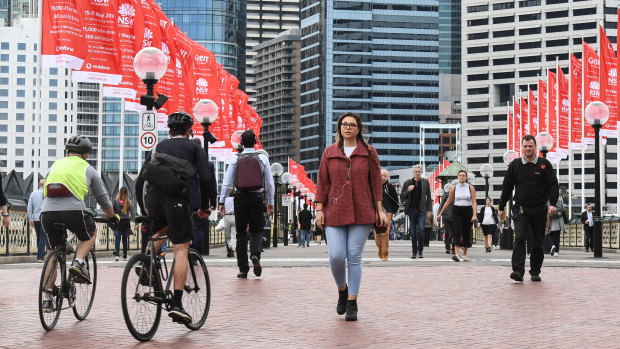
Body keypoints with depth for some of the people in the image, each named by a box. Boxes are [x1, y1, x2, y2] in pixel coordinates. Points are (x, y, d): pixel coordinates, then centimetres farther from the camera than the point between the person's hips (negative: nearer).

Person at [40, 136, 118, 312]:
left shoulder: (55, 165, 26)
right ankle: (78, 262, 1)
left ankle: (47, 299, 14)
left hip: (47, 212, 3)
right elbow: (103, 199, 23)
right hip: (73, 210, -3)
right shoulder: (87, 169, 18)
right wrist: (113, 217, 39)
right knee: (91, 234, 27)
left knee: (52, 253, 18)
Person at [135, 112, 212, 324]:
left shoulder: (158, 147, 26)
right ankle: (177, 304, -11)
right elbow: (205, 178, 1)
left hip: (152, 199, 4)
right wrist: (204, 207, 12)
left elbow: (139, 182, 21)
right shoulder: (194, 147, 17)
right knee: (181, 250, -1)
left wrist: (145, 210, 29)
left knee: (161, 230, 35)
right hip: (177, 200, -4)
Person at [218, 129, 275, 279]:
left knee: (241, 234, 7)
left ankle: (243, 270, 6)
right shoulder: (263, 158, 1)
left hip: (240, 198, 0)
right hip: (257, 197, 0)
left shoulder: (236, 159, 0)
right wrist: (270, 202, 11)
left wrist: (222, 201, 3)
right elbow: (270, 182, 3)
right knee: (256, 231, 12)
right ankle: (255, 254, -18)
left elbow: (226, 182, -2)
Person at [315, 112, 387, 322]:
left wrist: (380, 210, 1)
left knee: (355, 257, -2)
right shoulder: (329, 153, 9)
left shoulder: (369, 153, 7)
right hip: (335, 212, 1)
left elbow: (376, 182, 7)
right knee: (336, 255, -9)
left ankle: (352, 304, 7)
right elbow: (322, 183, 8)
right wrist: (319, 209, 0)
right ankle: (342, 290, 20)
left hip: (361, 213, -1)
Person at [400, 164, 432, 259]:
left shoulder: (425, 182, 5)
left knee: (421, 229, -14)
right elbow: (402, 196, 7)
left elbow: (429, 197, 8)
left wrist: (428, 210, 3)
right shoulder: (408, 183, 5)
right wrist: (408, 190, -12)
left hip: (422, 210, -1)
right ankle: (414, 252, 12)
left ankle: (420, 251, -3)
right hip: (412, 210, 1)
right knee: (413, 232, 3)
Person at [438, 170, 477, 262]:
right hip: (457, 211, -1)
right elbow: (448, 202, 10)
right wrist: (440, 213, 11)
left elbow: (474, 202, -3)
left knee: (466, 233, 6)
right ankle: (457, 254, -26)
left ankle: (464, 254, 19)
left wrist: (474, 214, -16)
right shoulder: (454, 188, 4)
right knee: (457, 232, -15)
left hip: (467, 211, 1)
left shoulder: (471, 187, 3)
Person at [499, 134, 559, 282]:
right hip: (520, 209, 0)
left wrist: (553, 203, -15)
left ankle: (535, 272, 18)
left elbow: (553, 185, 0)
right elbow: (507, 187, 10)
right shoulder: (514, 165, 6)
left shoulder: (544, 164, 3)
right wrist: (501, 207, 10)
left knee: (538, 242, 6)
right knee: (520, 238, -17)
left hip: (539, 210, 0)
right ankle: (518, 271, -22)